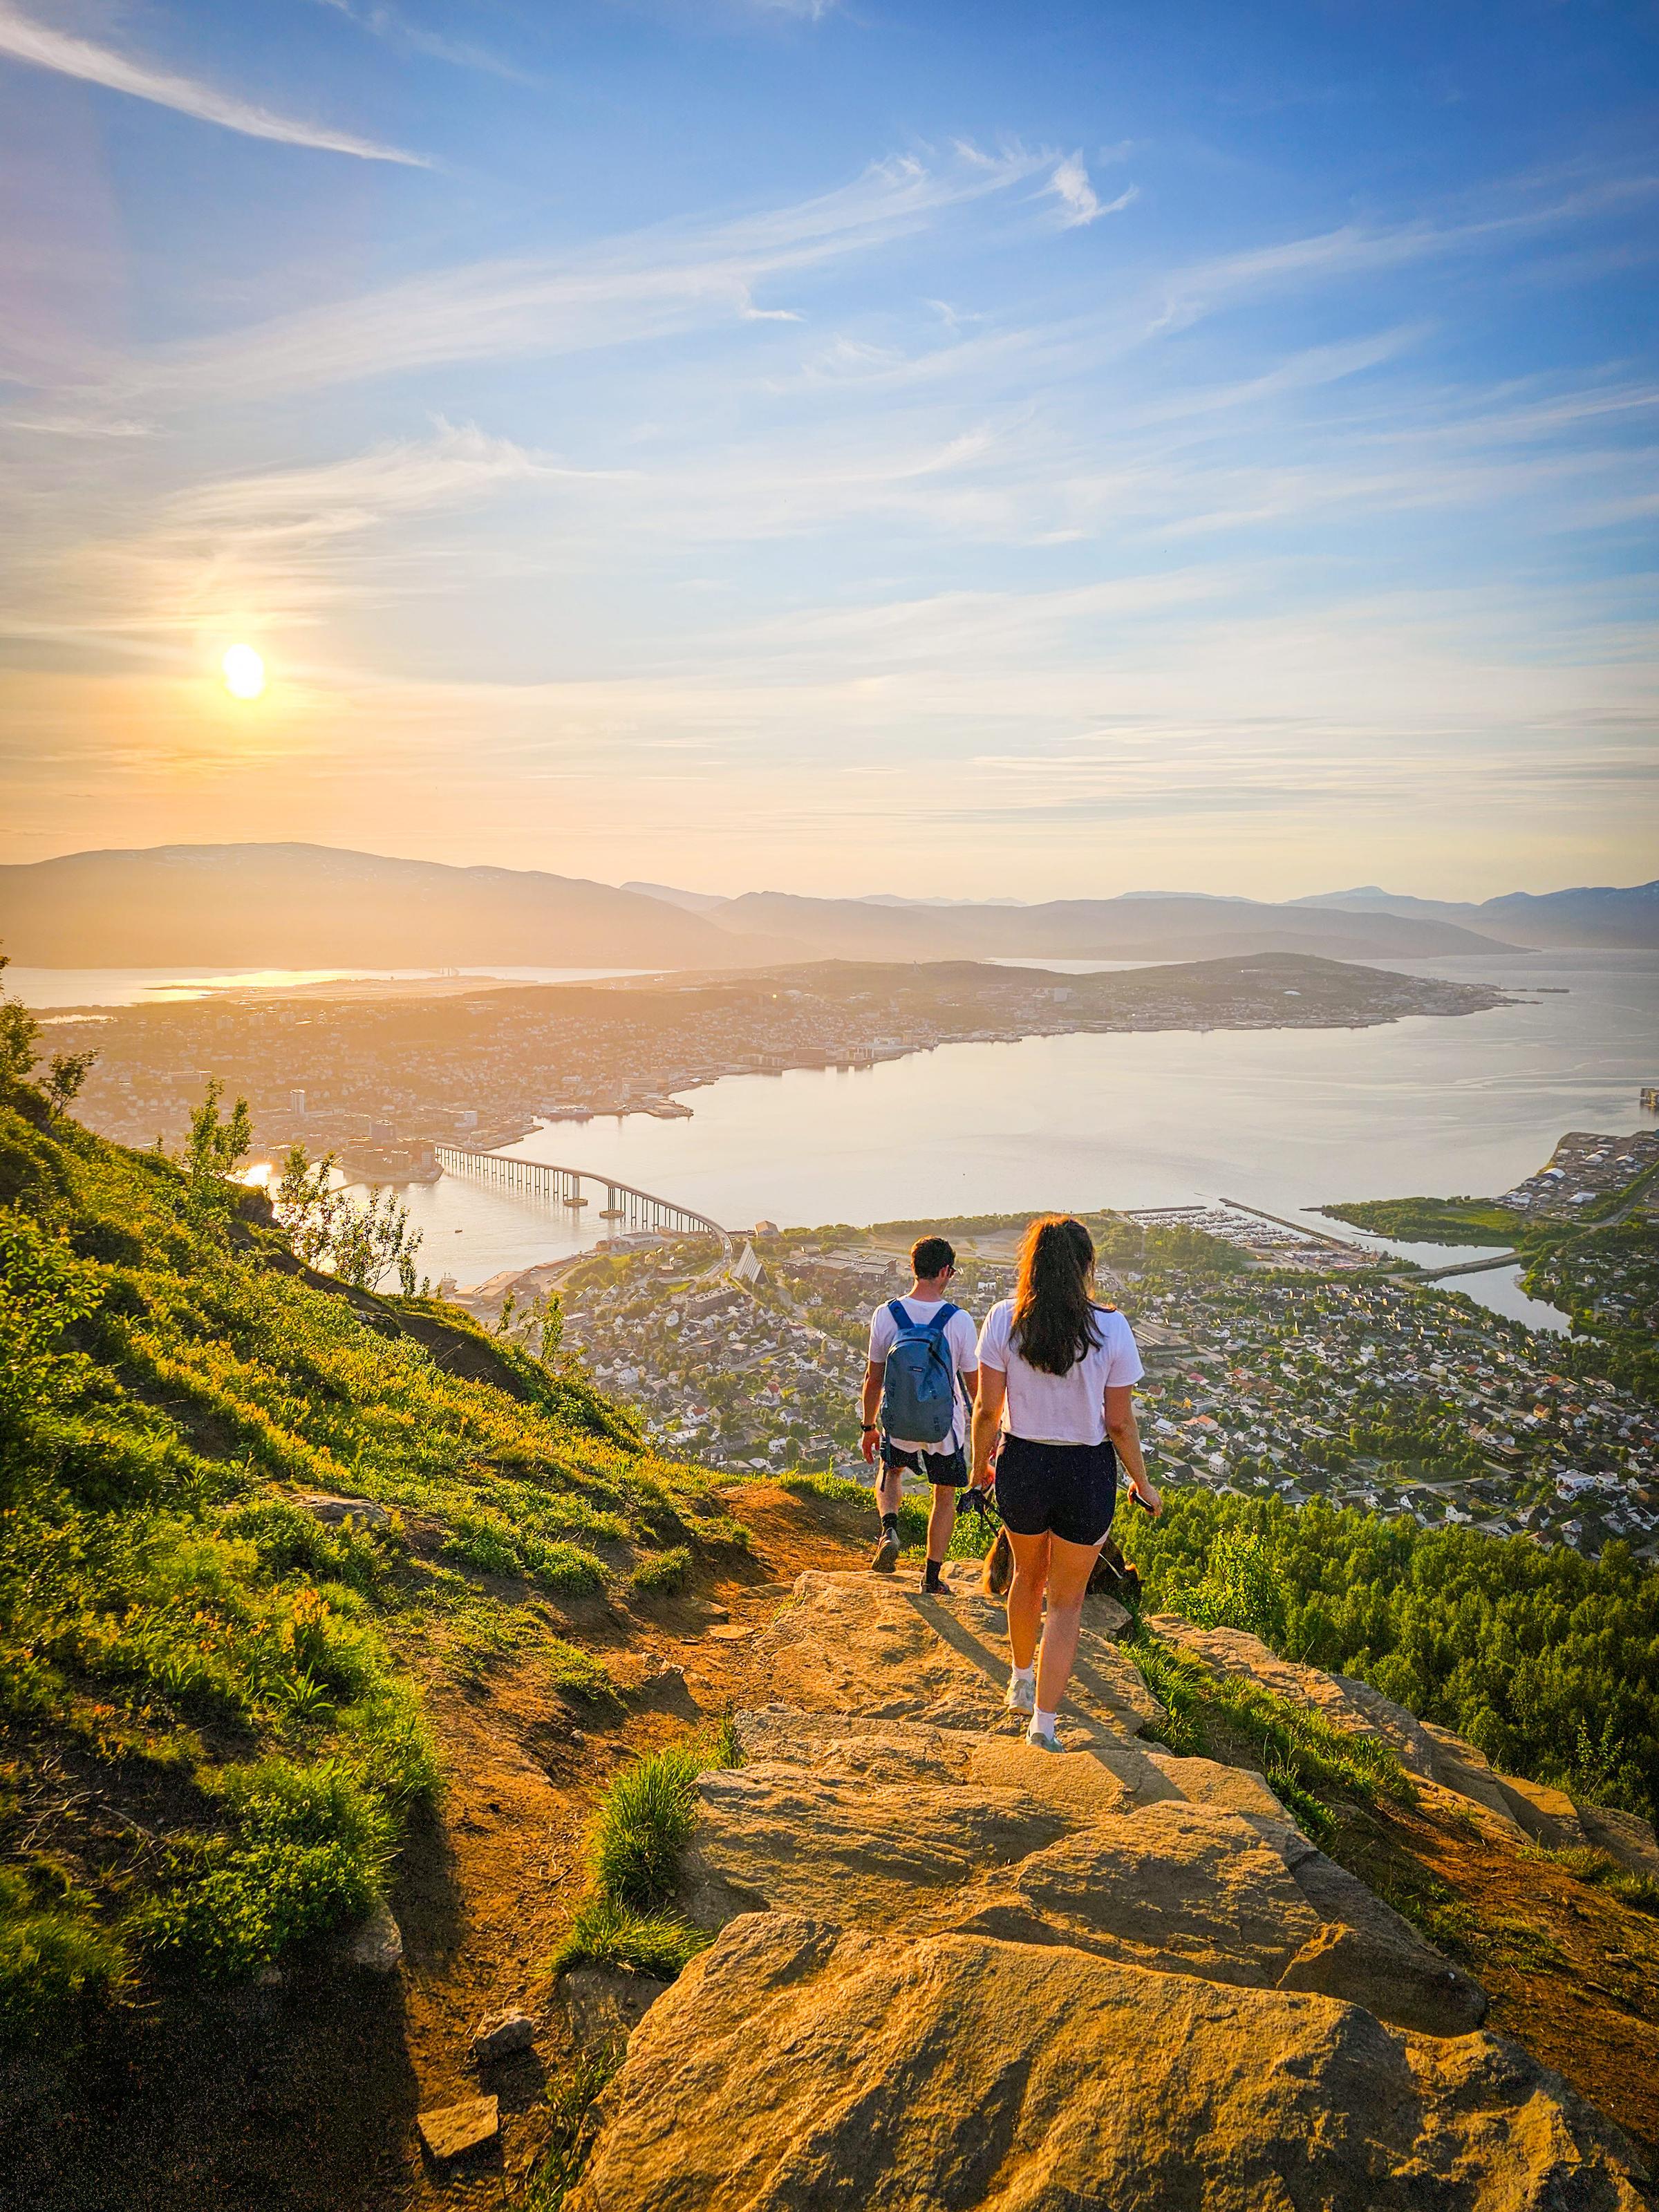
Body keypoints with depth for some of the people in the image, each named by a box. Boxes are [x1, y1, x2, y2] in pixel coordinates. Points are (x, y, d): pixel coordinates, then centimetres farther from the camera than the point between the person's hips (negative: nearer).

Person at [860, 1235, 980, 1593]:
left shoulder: (885, 1315, -11)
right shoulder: (958, 1320, -16)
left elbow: (873, 1378, -3)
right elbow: (974, 1383, -7)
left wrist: (869, 1426, 10)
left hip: (897, 1425, 2)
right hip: (945, 1428, -1)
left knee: (890, 1472, 30)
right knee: (945, 1495, 19)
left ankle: (889, 1528, 4)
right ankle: (932, 1576, 25)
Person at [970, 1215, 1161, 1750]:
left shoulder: (1003, 1320, -11)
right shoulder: (1110, 1328, -13)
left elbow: (987, 1409, -7)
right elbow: (1119, 1423, -8)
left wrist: (979, 1465, 10)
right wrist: (1142, 1484, 6)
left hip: (1021, 1465, 2)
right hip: (1087, 1472, -2)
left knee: (1028, 1575, 29)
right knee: (1066, 1602, 16)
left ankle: (1022, 1681, 50)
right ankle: (1044, 1726, 17)